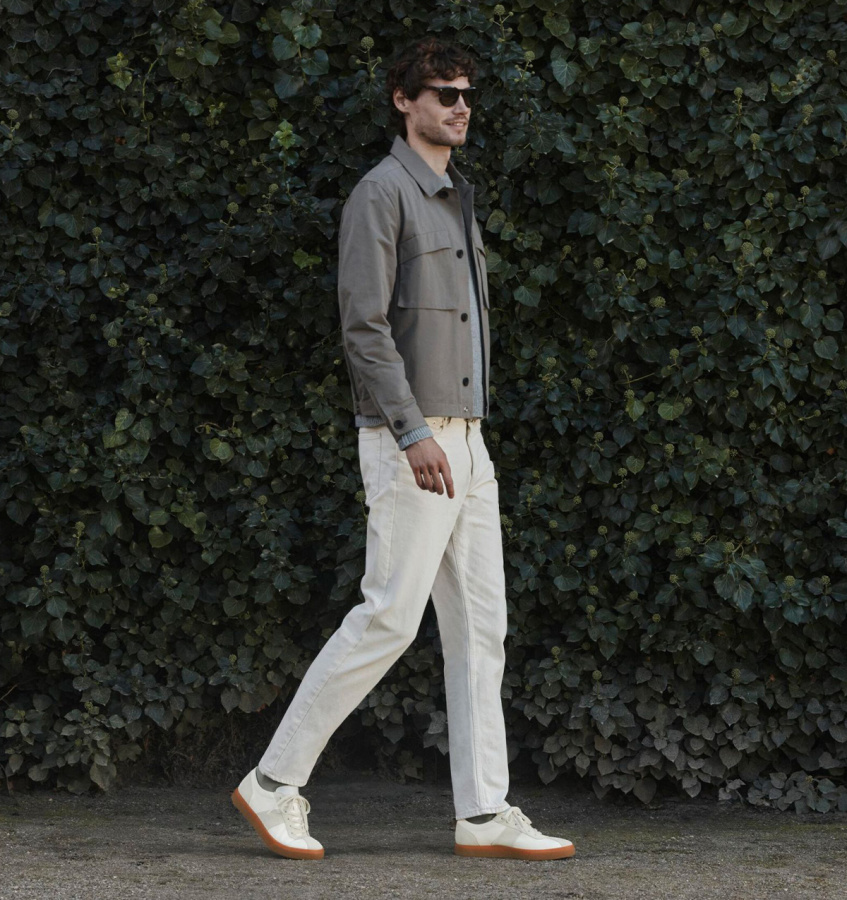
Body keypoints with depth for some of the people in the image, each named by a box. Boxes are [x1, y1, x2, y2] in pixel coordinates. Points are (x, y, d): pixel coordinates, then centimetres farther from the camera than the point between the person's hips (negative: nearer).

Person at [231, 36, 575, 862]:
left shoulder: (457, 201, 20)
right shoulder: (382, 193, -8)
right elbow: (363, 326, -16)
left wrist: (464, 435, 20)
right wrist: (414, 435, -23)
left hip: (462, 440, 9)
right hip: (408, 441, -9)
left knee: (480, 624, 3)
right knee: (389, 617, -10)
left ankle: (484, 814, 3)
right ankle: (275, 784, -1)